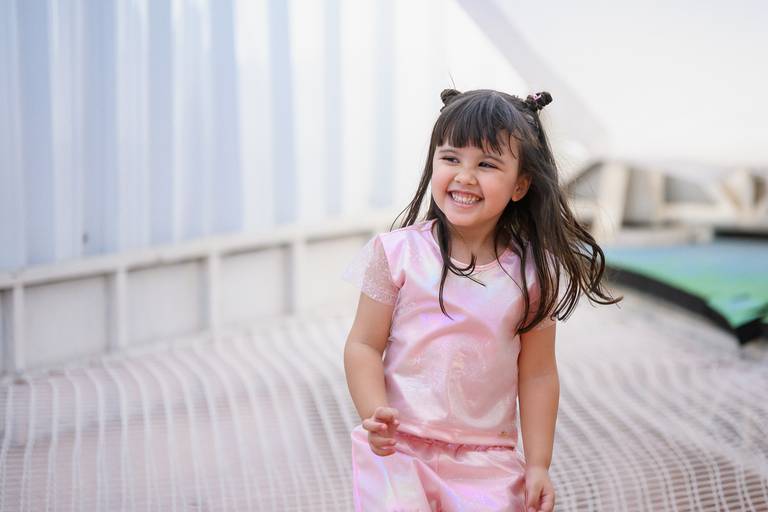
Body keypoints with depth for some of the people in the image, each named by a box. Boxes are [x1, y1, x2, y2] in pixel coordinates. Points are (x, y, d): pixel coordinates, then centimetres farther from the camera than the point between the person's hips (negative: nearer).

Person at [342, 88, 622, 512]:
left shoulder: (531, 273, -1)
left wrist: (538, 465, 2)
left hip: (487, 460, 1)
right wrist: (375, 416, -17)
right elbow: (363, 346, -2)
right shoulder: (397, 252, -4)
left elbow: (538, 375, 3)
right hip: (398, 448, -1)